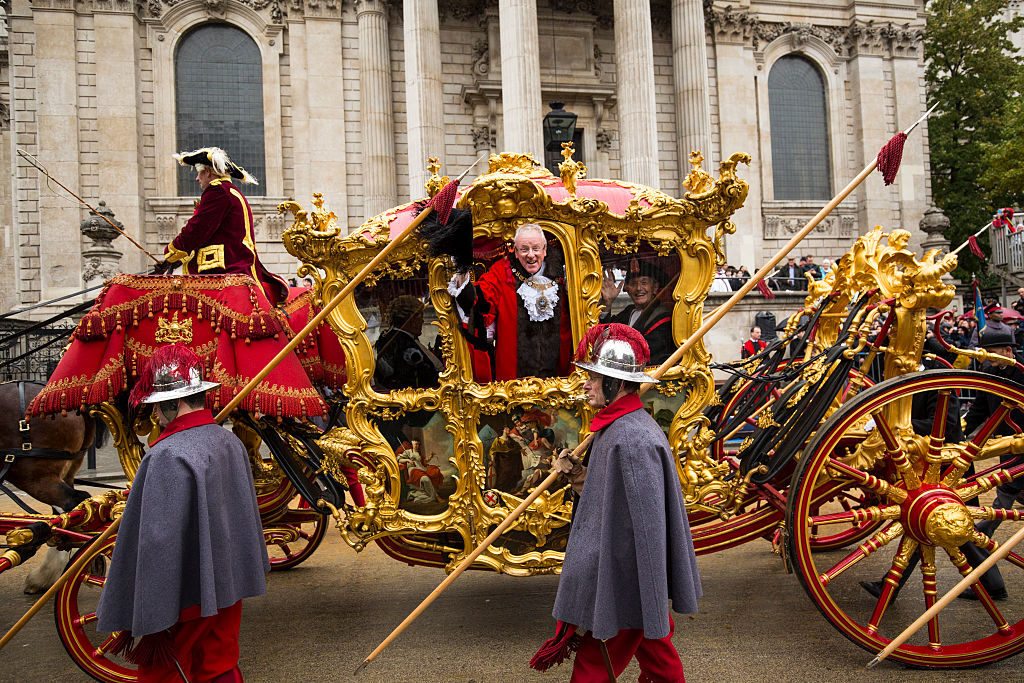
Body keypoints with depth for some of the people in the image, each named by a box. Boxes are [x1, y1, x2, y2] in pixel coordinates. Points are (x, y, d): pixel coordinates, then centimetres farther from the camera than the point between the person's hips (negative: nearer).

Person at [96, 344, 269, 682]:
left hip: (188, 594, -7)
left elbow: (154, 541, -22)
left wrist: (143, 617, -14)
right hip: (231, 586, 7)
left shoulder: (166, 457, -23)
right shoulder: (231, 442, 1)